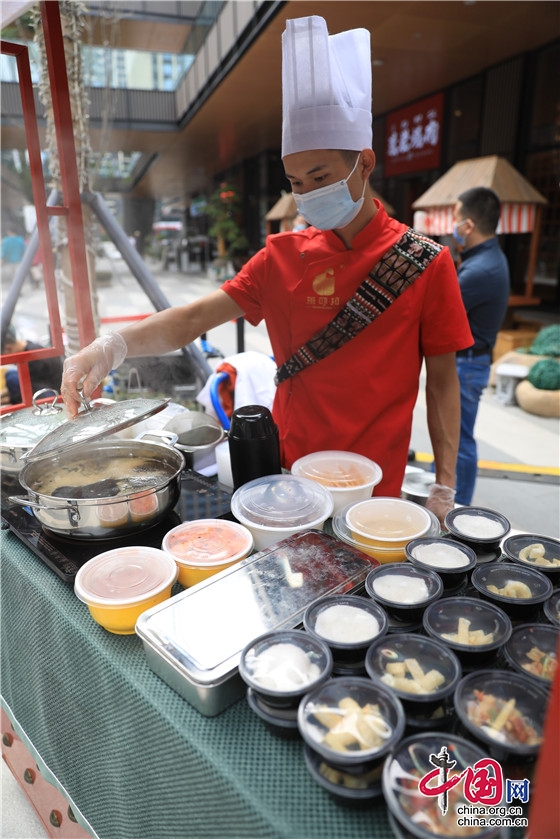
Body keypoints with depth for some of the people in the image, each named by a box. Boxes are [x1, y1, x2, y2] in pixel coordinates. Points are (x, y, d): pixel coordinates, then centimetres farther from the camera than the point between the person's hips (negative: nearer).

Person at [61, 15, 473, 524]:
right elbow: (195, 318, -8)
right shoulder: (283, 257, -1)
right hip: (286, 475, 3)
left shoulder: (427, 263, -8)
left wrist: (445, 487, -7)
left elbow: (442, 379, -4)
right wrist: (112, 346, -25)